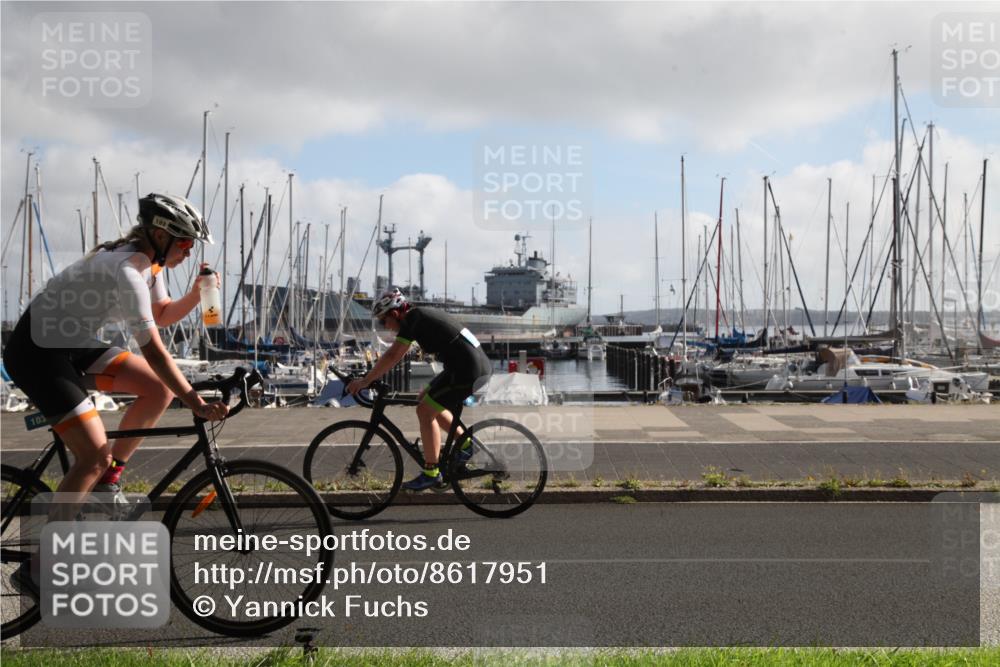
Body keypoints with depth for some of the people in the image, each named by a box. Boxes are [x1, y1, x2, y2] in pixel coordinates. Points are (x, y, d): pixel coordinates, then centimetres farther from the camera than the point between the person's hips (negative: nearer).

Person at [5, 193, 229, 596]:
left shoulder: (150, 261, 1)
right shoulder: (127, 271, -27)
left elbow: (163, 314, 16)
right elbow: (154, 351, -30)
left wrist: (196, 295, -4)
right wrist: (196, 404, -31)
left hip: (75, 345, 9)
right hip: (37, 353, -9)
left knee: (160, 389, 0)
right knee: (95, 455, -18)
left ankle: (108, 479, 13)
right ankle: (38, 569, -10)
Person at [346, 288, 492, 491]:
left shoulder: (413, 319, -10)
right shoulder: (418, 316, 17)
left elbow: (393, 355, -16)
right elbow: (397, 354, 25)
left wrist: (365, 381, -10)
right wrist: (373, 375, 23)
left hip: (467, 371, -10)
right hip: (478, 366, 10)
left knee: (425, 411, -4)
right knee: (425, 399, 19)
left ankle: (431, 474, 1)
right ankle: (464, 443, 22)